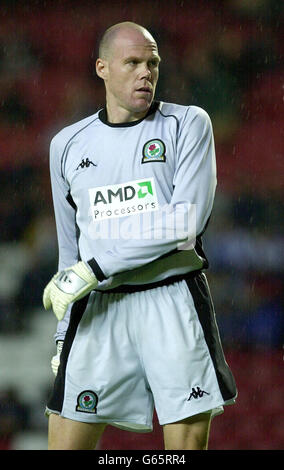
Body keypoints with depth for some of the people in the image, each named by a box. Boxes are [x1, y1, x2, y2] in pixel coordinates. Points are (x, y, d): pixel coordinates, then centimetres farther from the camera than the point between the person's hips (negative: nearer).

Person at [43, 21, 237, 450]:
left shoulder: (188, 124, 2)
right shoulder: (67, 145, 14)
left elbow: (186, 222, -12)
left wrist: (94, 268, -14)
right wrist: (64, 336, 19)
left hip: (174, 301, -3)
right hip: (98, 310, 3)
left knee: (187, 443, -4)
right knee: (65, 444, -3)